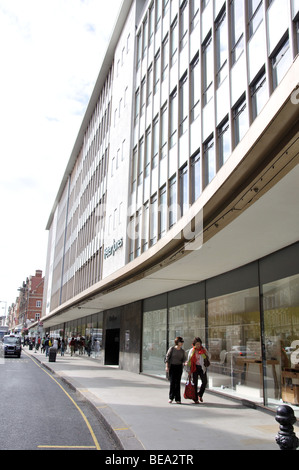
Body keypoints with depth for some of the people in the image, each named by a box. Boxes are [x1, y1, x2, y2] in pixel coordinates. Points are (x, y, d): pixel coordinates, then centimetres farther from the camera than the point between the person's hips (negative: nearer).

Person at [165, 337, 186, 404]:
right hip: (172, 366, -3)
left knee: (178, 382, 1)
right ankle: (171, 397, 5)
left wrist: (185, 363, -15)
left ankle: (177, 399, 8)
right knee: (172, 382, -6)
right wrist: (167, 366, -11)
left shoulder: (182, 351, 6)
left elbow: (184, 359, 8)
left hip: (179, 367, 3)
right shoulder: (172, 349, -4)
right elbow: (167, 358, -3)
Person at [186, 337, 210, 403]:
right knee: (195, 383, 0)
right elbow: (189, 361, 4)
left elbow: (208, 357, 15)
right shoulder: (192, 351, 2)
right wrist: (189, 370, 0)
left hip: (202, 368, 1)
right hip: (195, 368, -1)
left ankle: (200, 394, 14)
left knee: (205, 381, -10)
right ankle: (196, 399, 9)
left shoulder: (203, 350, 5)